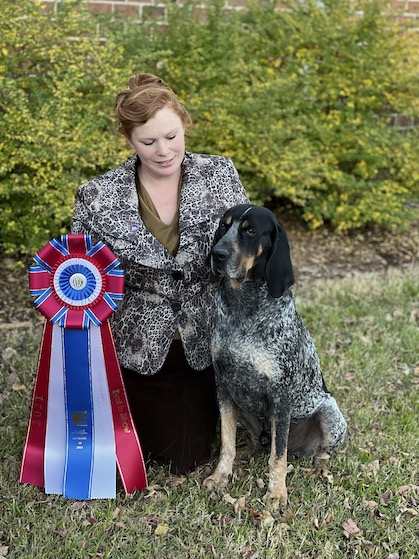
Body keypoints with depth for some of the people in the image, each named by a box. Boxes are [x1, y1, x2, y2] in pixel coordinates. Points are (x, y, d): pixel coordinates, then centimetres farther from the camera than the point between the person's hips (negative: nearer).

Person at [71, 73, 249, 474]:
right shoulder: (99, 197, -13)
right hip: (139, 350, -1)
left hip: (204, 345, 2)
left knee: (191, 459, 11)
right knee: (170, 460, 9)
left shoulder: (220, 174, -9)